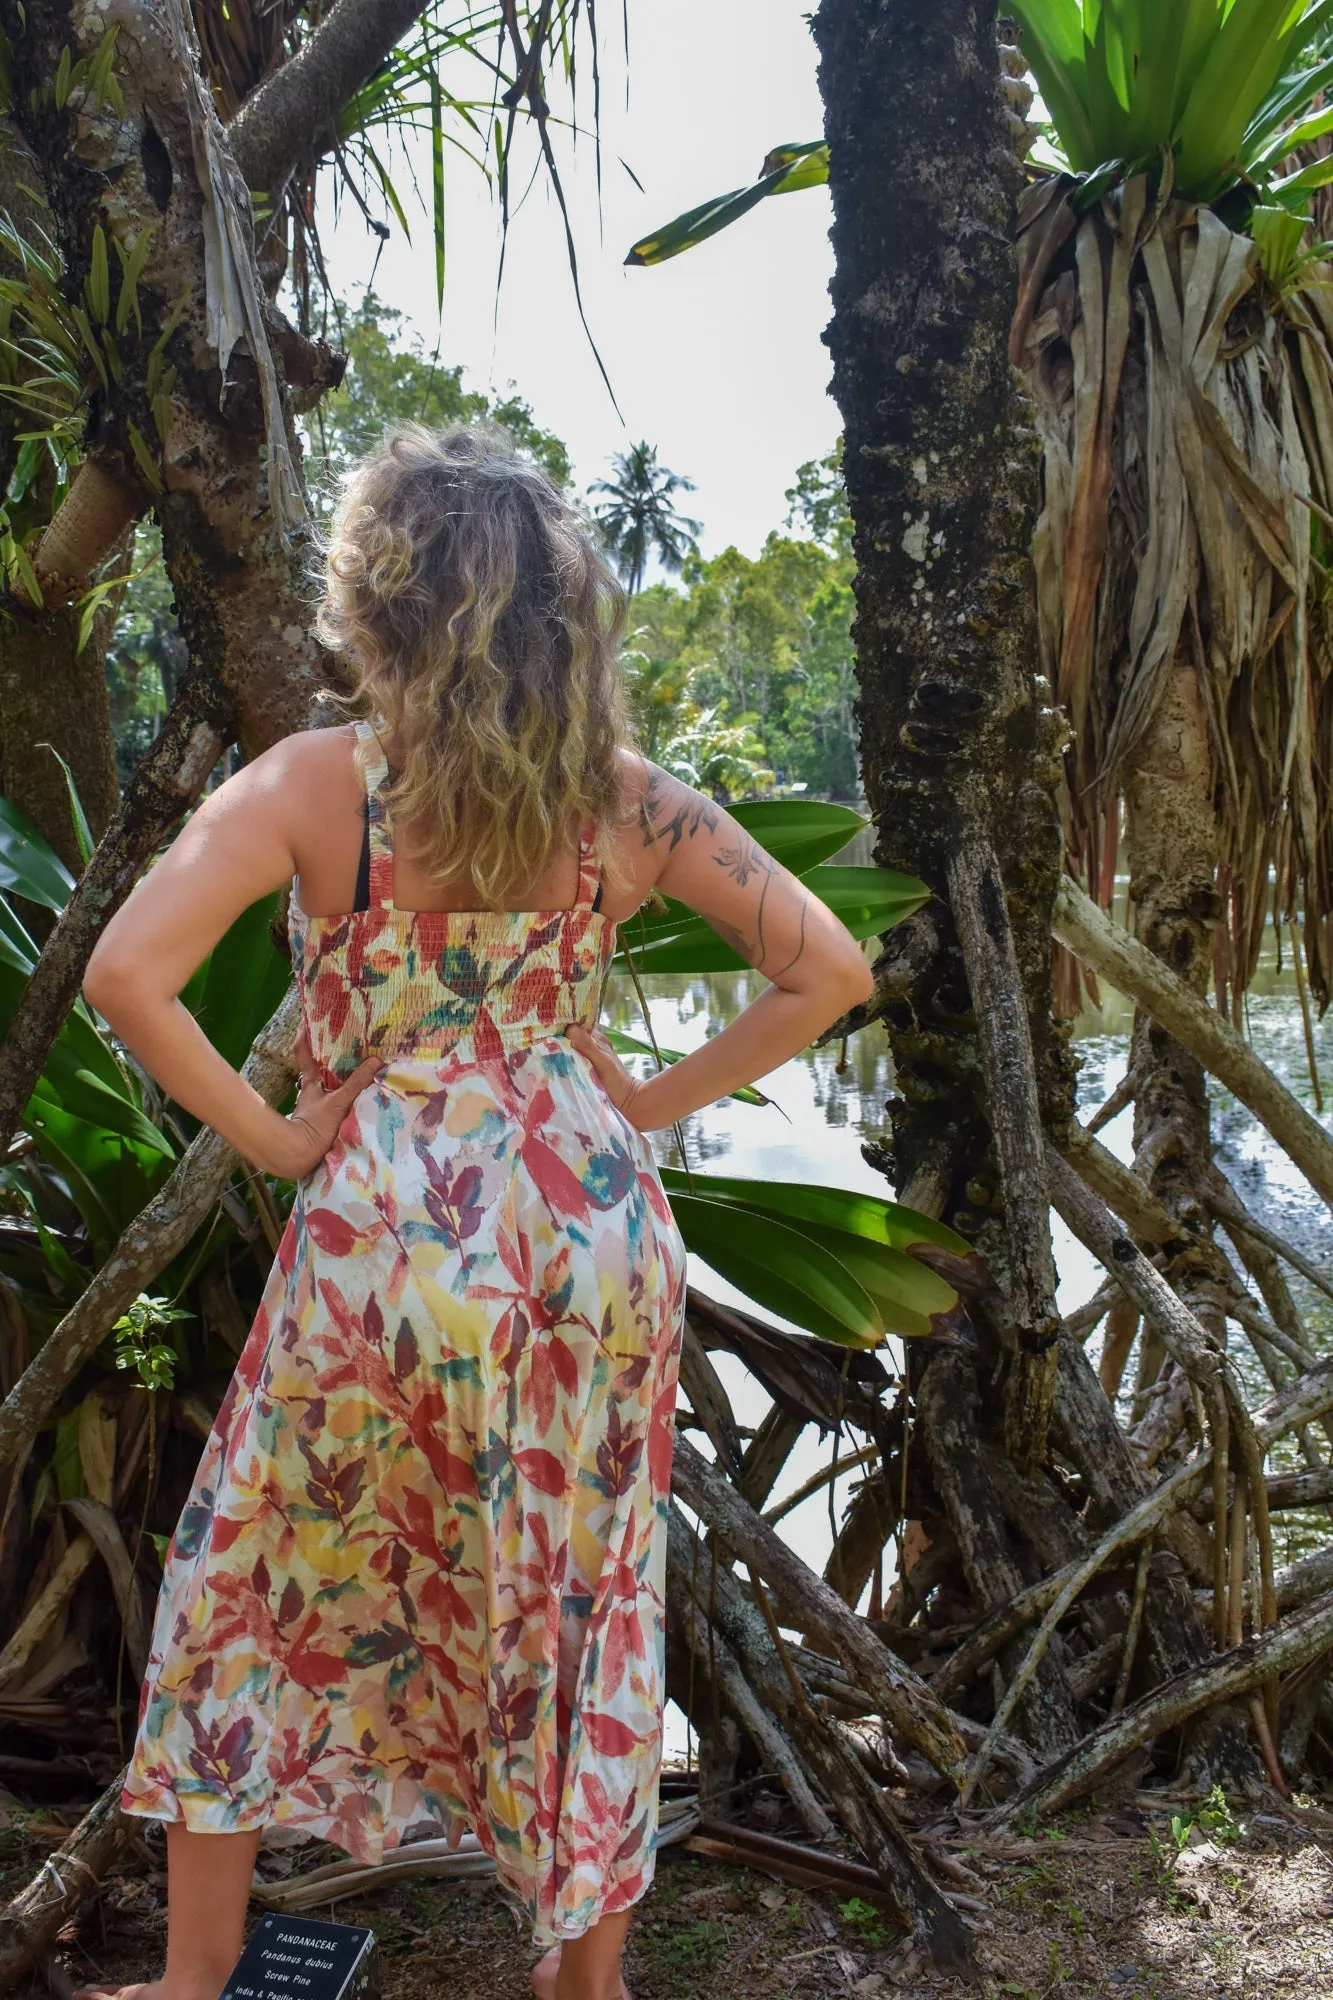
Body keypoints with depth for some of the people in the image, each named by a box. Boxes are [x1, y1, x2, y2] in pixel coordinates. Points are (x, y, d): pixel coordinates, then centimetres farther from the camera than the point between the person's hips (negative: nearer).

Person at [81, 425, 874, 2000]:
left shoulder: (312, 784, -9)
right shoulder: (627, 795, 0)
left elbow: (126, 973, -19)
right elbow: (826, 969, -1)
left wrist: (263, 1134, -6)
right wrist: (654, 1102, 4)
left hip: (388, 1225, -2)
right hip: (595, 1223, 3)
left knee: (255, 1590, 19)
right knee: (586, 1600, 18)